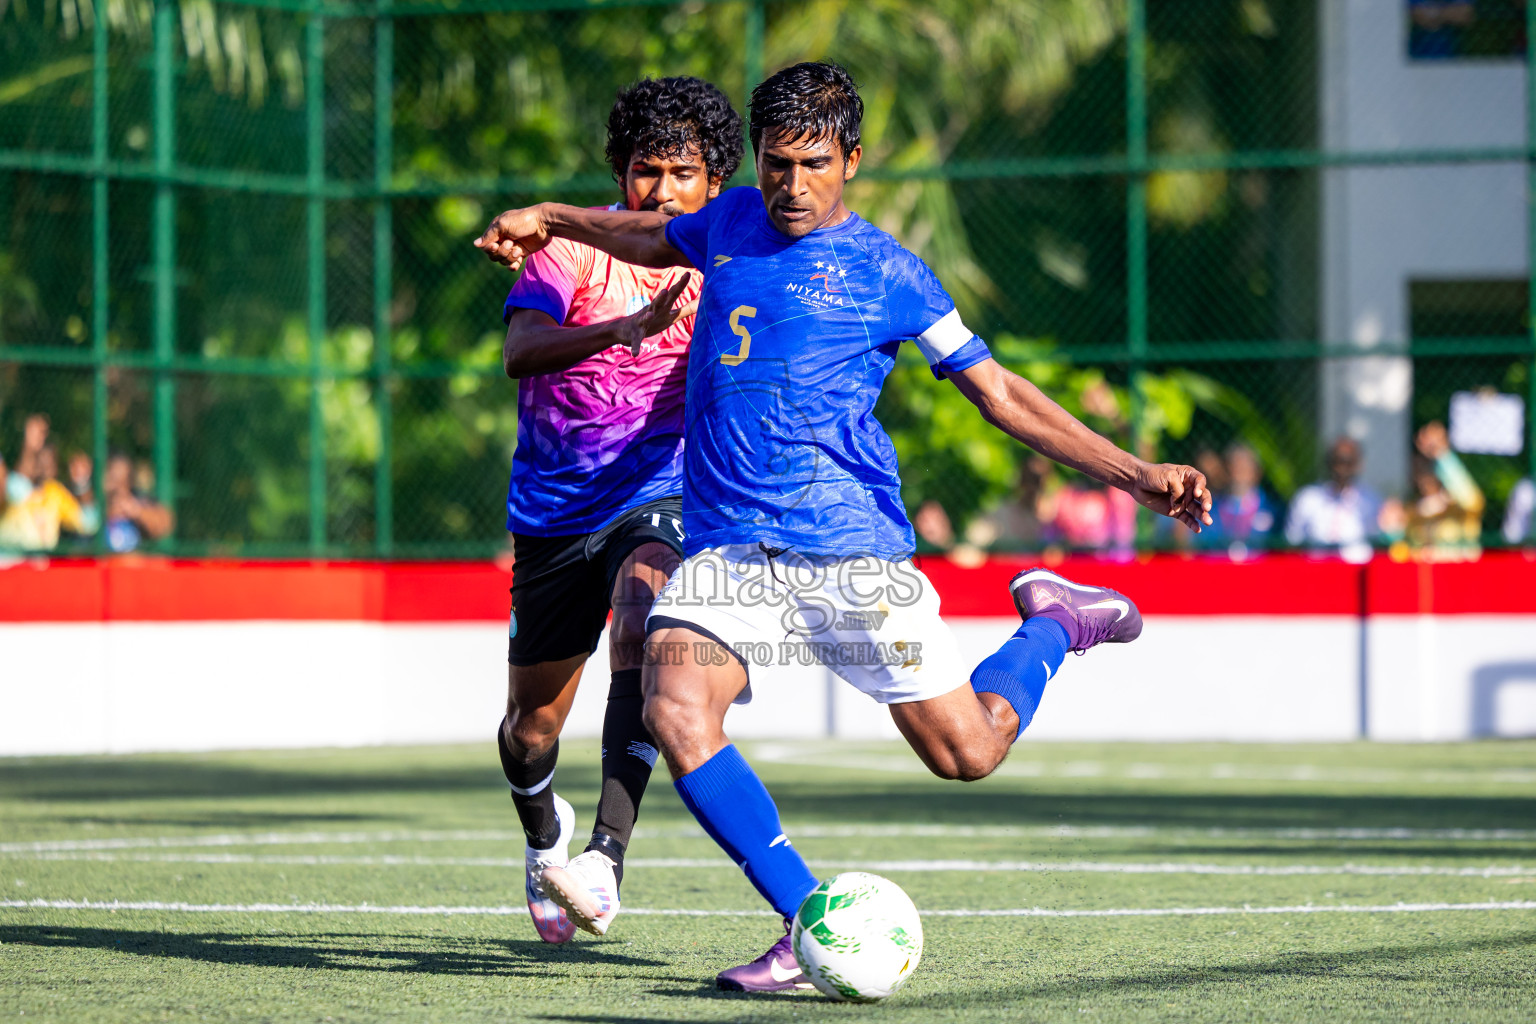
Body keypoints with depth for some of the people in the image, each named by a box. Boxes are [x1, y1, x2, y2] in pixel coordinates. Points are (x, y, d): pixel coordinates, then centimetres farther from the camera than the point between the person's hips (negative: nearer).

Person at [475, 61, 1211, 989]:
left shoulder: (884, 270, 1)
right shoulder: (732, 221, 12)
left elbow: (999, 393, 4)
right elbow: (653, 237, 38)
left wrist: (1136, 476, -3)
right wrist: (548, 220, 30)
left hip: (851, 549, -3)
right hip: (725, 551, 3)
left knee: (968, 753, -2)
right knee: (675, 712, -25)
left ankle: (1053, 624, 31)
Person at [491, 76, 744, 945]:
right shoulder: (575, 246, -10)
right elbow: (521, 350, -27)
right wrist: (621, 328, -44)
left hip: (662, 497, 0)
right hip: (556, 508, 0)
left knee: (640, 637, -32)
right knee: (532, 725, 9)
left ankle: (607, 855, -39)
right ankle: (545, 838, 44)